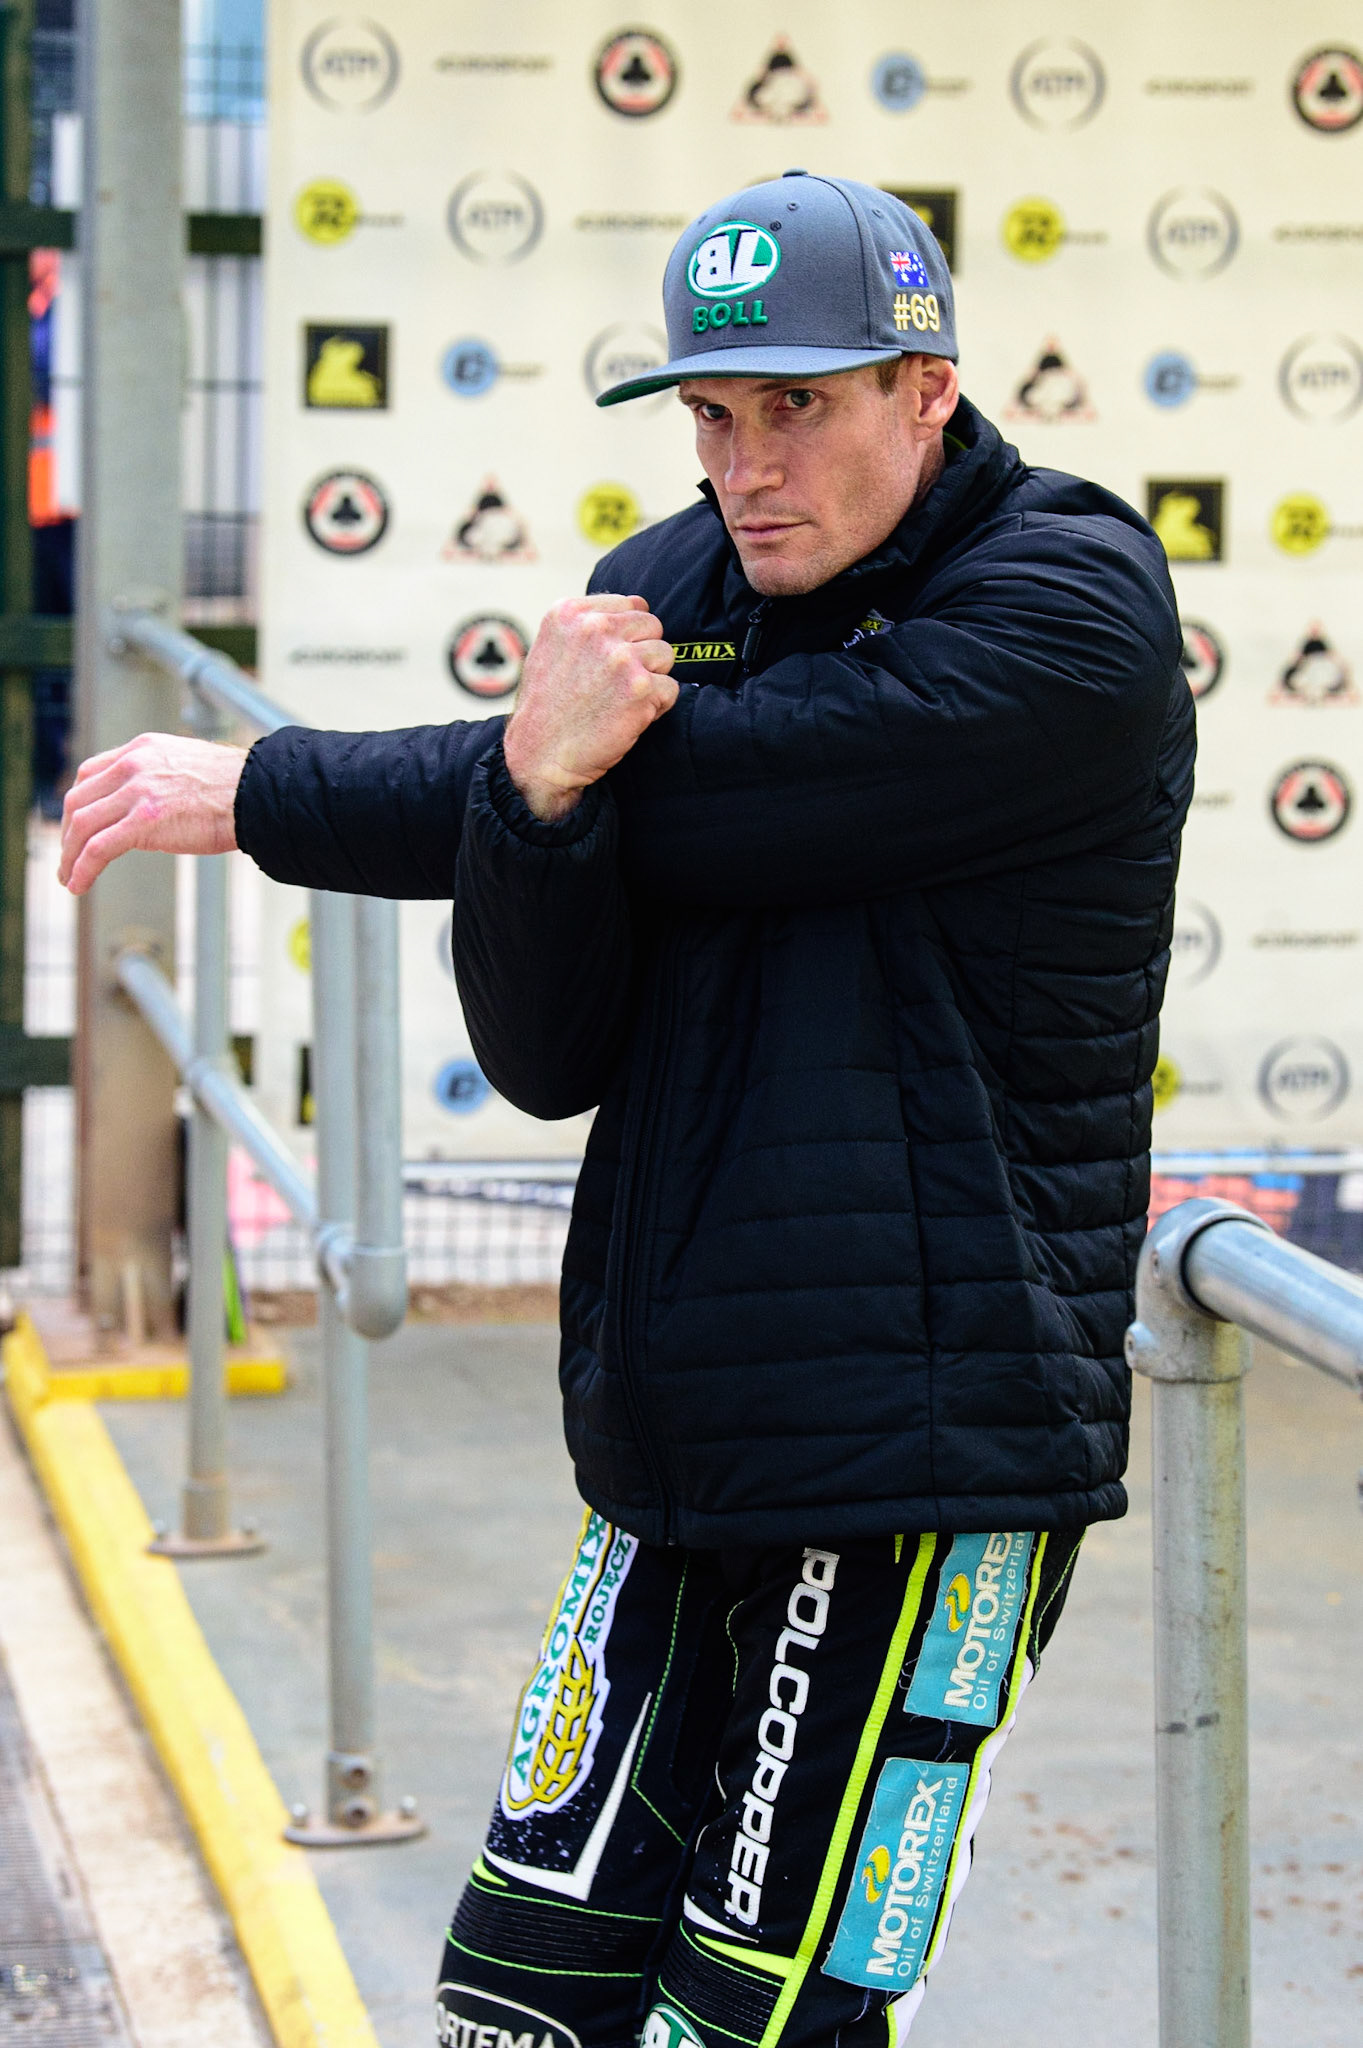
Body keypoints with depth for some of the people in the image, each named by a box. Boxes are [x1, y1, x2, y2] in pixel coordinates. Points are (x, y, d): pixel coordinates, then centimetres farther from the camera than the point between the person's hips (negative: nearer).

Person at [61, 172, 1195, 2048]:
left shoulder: (1075, 610, -11)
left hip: (936, 1460, -6)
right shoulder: (662, 599, 8)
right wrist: (535, 780, -21)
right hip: (671, 1446, 6)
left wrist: (258, 798, -8)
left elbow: (680, 811, -18)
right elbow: (547, 1057, 0)